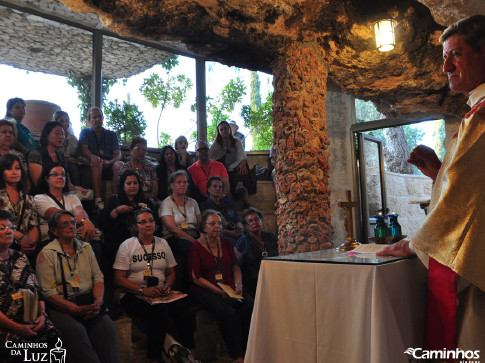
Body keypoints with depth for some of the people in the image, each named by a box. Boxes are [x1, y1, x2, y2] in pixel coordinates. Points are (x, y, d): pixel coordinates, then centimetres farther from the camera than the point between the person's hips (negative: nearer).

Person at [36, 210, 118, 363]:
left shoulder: (86, 247, 14)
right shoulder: (47, 254, 0)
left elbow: (98, 278, 12)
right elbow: (49, 293, -7)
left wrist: (98, 302, -8)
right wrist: (76, 309, -17)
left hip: (88, 301, 3)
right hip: (61, 305, -3)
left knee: (106, 326, -25)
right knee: (76, 330, -32)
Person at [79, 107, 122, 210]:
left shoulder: (112, 135, 22)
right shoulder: (85, 133, 20)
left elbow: (118, 154, 8)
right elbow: (83, 149, -1)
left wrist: (109, 162, -16)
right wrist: (92, 156, -26)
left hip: (109, 166, 1)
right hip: (93, 166, -1)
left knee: (119, 164, -32)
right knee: (97, 163, -36)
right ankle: (98, 199, -44)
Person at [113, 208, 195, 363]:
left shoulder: (163, 244, 15)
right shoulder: (127, 246, 2)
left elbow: (171, 272, 20)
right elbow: (119, 279, -4)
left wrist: (167, 286, -3)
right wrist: (143, 290, -17)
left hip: (160, 294, 4)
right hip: (134, 296, -3)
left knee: (180, 306, -28)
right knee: (160, 310, -33)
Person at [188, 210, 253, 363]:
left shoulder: (225, 243, 13)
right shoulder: (196, 246, -3)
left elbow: (235, 266, 18)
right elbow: (196, 278, -7)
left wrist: (238, 284, -2)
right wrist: (219, 291, -16)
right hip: (205, 290, -5)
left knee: (250, 306, -22)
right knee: (227, 312, -31)